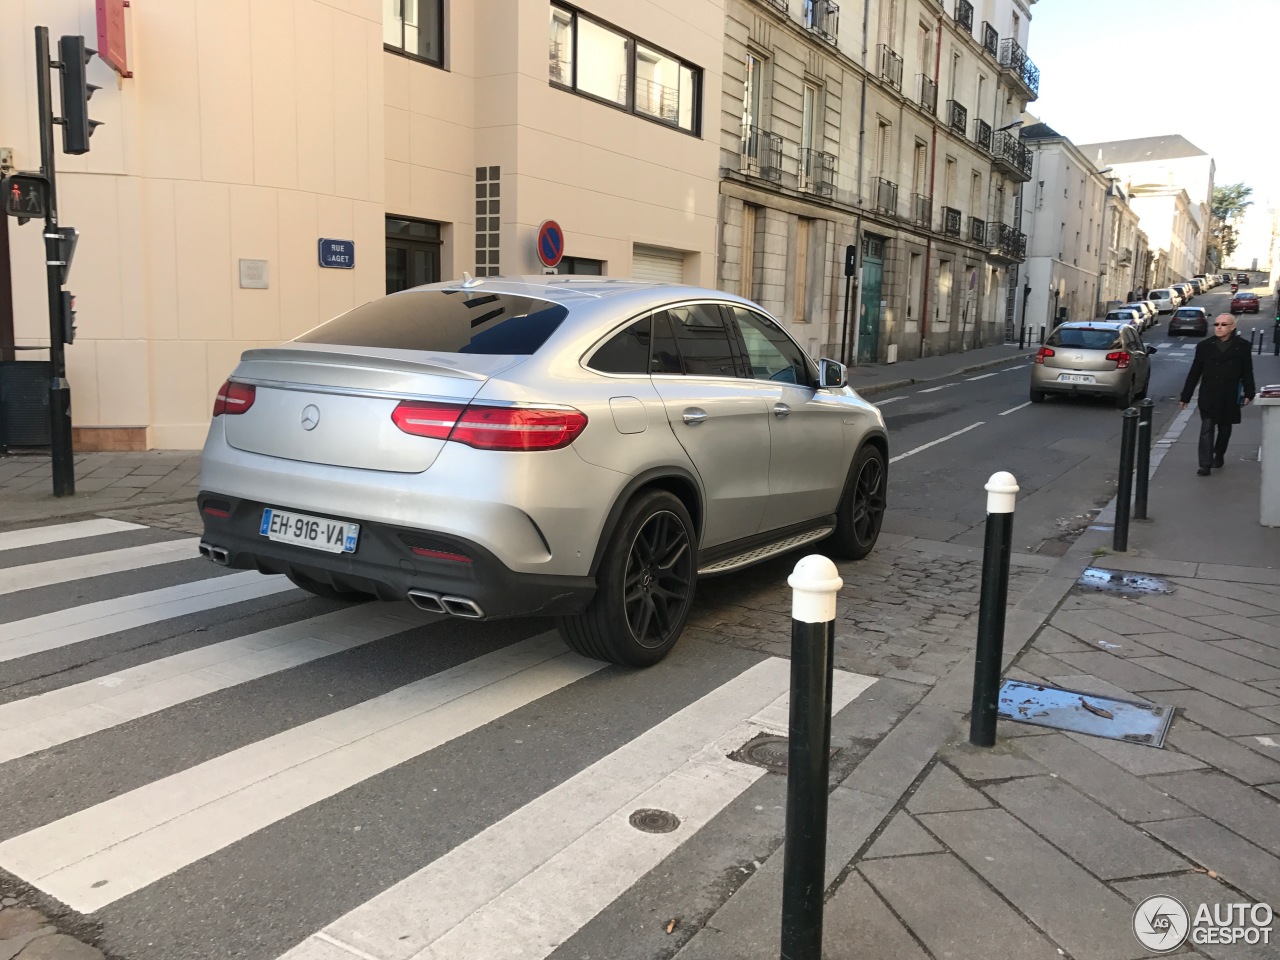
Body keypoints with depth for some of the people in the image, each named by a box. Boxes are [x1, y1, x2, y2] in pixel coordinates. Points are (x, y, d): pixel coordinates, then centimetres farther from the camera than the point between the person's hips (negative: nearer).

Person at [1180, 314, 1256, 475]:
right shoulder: (1204, 345, 0)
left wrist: (1249, 393, -5)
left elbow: (1247, 371, 1)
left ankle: (1219, 455, 34)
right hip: (1208, 396, -1)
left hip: (1230, 397, 1)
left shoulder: (1242, 346, -1)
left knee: (1225, 427, 14)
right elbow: (1194, 372, 3)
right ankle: (1205, 464, -10)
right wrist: (1185, 396, 3)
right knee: (1207, 428, -8)